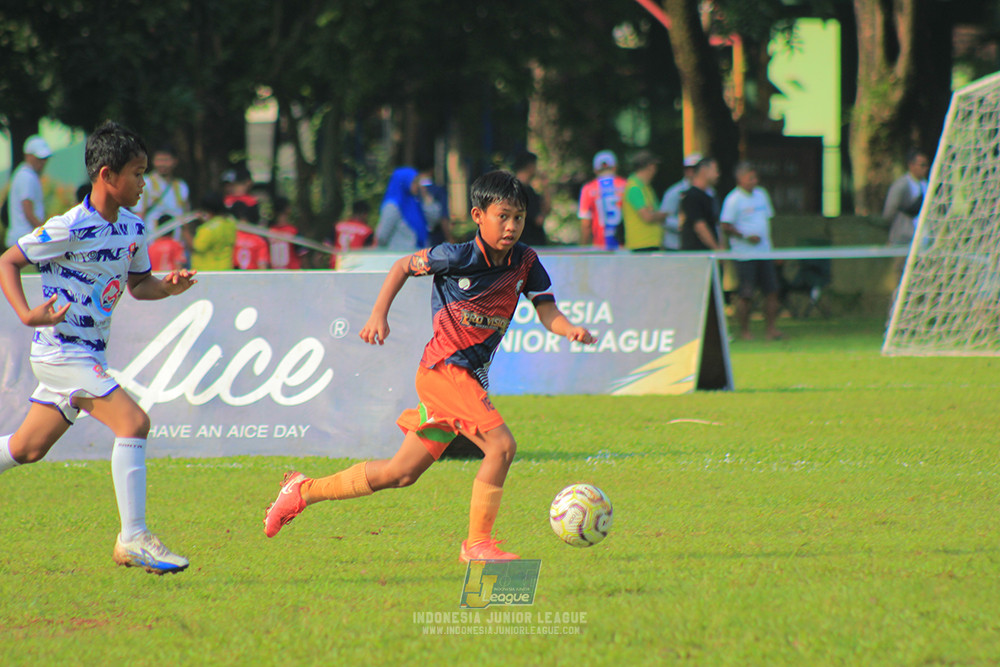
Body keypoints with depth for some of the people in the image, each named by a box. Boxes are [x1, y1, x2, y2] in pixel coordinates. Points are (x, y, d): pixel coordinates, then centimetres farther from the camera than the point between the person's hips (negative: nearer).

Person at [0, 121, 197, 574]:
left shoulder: (133, 229, 7)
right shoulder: (70, 229, -16)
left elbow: (137, 284, 20)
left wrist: (167, 286, -2)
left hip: (88, 355, 9)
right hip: (60, 350, -9)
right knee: (133, 421, -20)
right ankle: (133, 540, -17)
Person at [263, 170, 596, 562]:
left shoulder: (525, 262, 4)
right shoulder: (458, 257, -11)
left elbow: (546, 310, -1)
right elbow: (404, 266, 4)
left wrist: (570, 330, -22)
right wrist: (379, 315, -3)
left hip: (471, 378, 7)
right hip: (442, 368, -7)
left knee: (400, 474, 12)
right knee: (501, 444, -22)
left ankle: (304, 490, 25)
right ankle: (478, 543, -11)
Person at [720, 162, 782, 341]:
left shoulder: (761, 195, 13)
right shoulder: (733, 199, -9)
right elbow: (726, 226, -12)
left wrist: (767, 239, 17)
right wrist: (746, 237, -20)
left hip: (765, 252, 6)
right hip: (745, 254, -6)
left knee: (771, 291, 2)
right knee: (745, 294, -3)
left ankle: (771, 329, 7)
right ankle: (744, 331, 6)